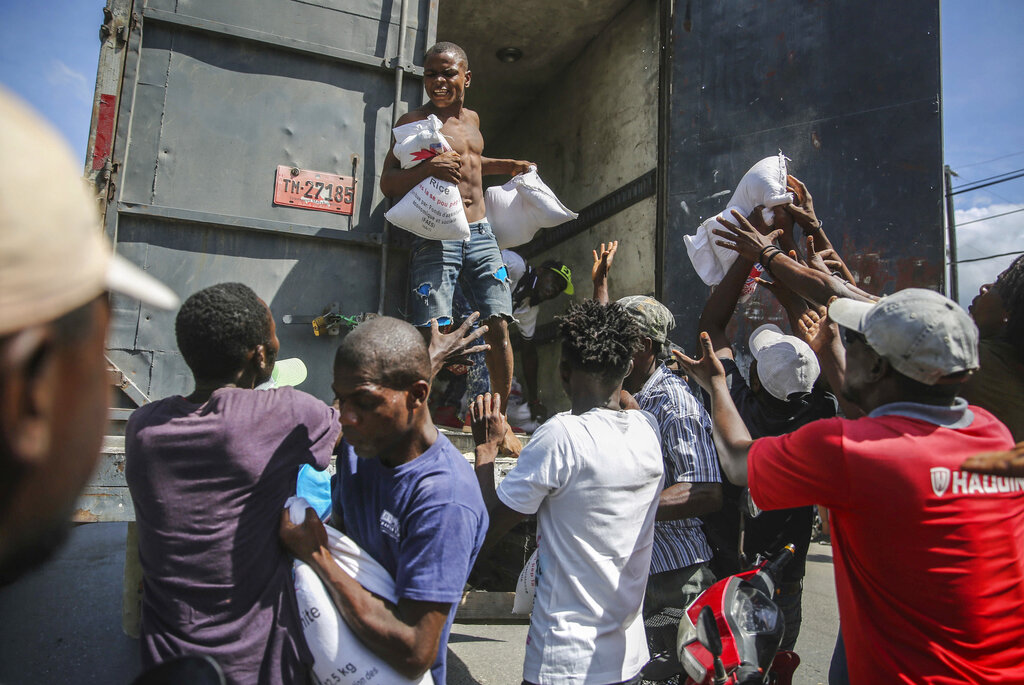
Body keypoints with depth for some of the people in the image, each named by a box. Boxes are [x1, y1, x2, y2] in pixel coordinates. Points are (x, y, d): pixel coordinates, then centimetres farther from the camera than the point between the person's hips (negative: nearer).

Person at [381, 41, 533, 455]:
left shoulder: (472, 119, 20)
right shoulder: (414, 121, 2)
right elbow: (388, 183, -4)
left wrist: (509, 167, 30)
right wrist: (429, 167, -20)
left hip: (480, 233, 6)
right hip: (436, 235, -5)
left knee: (498, 324, -1)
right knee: (431, 333, -12)